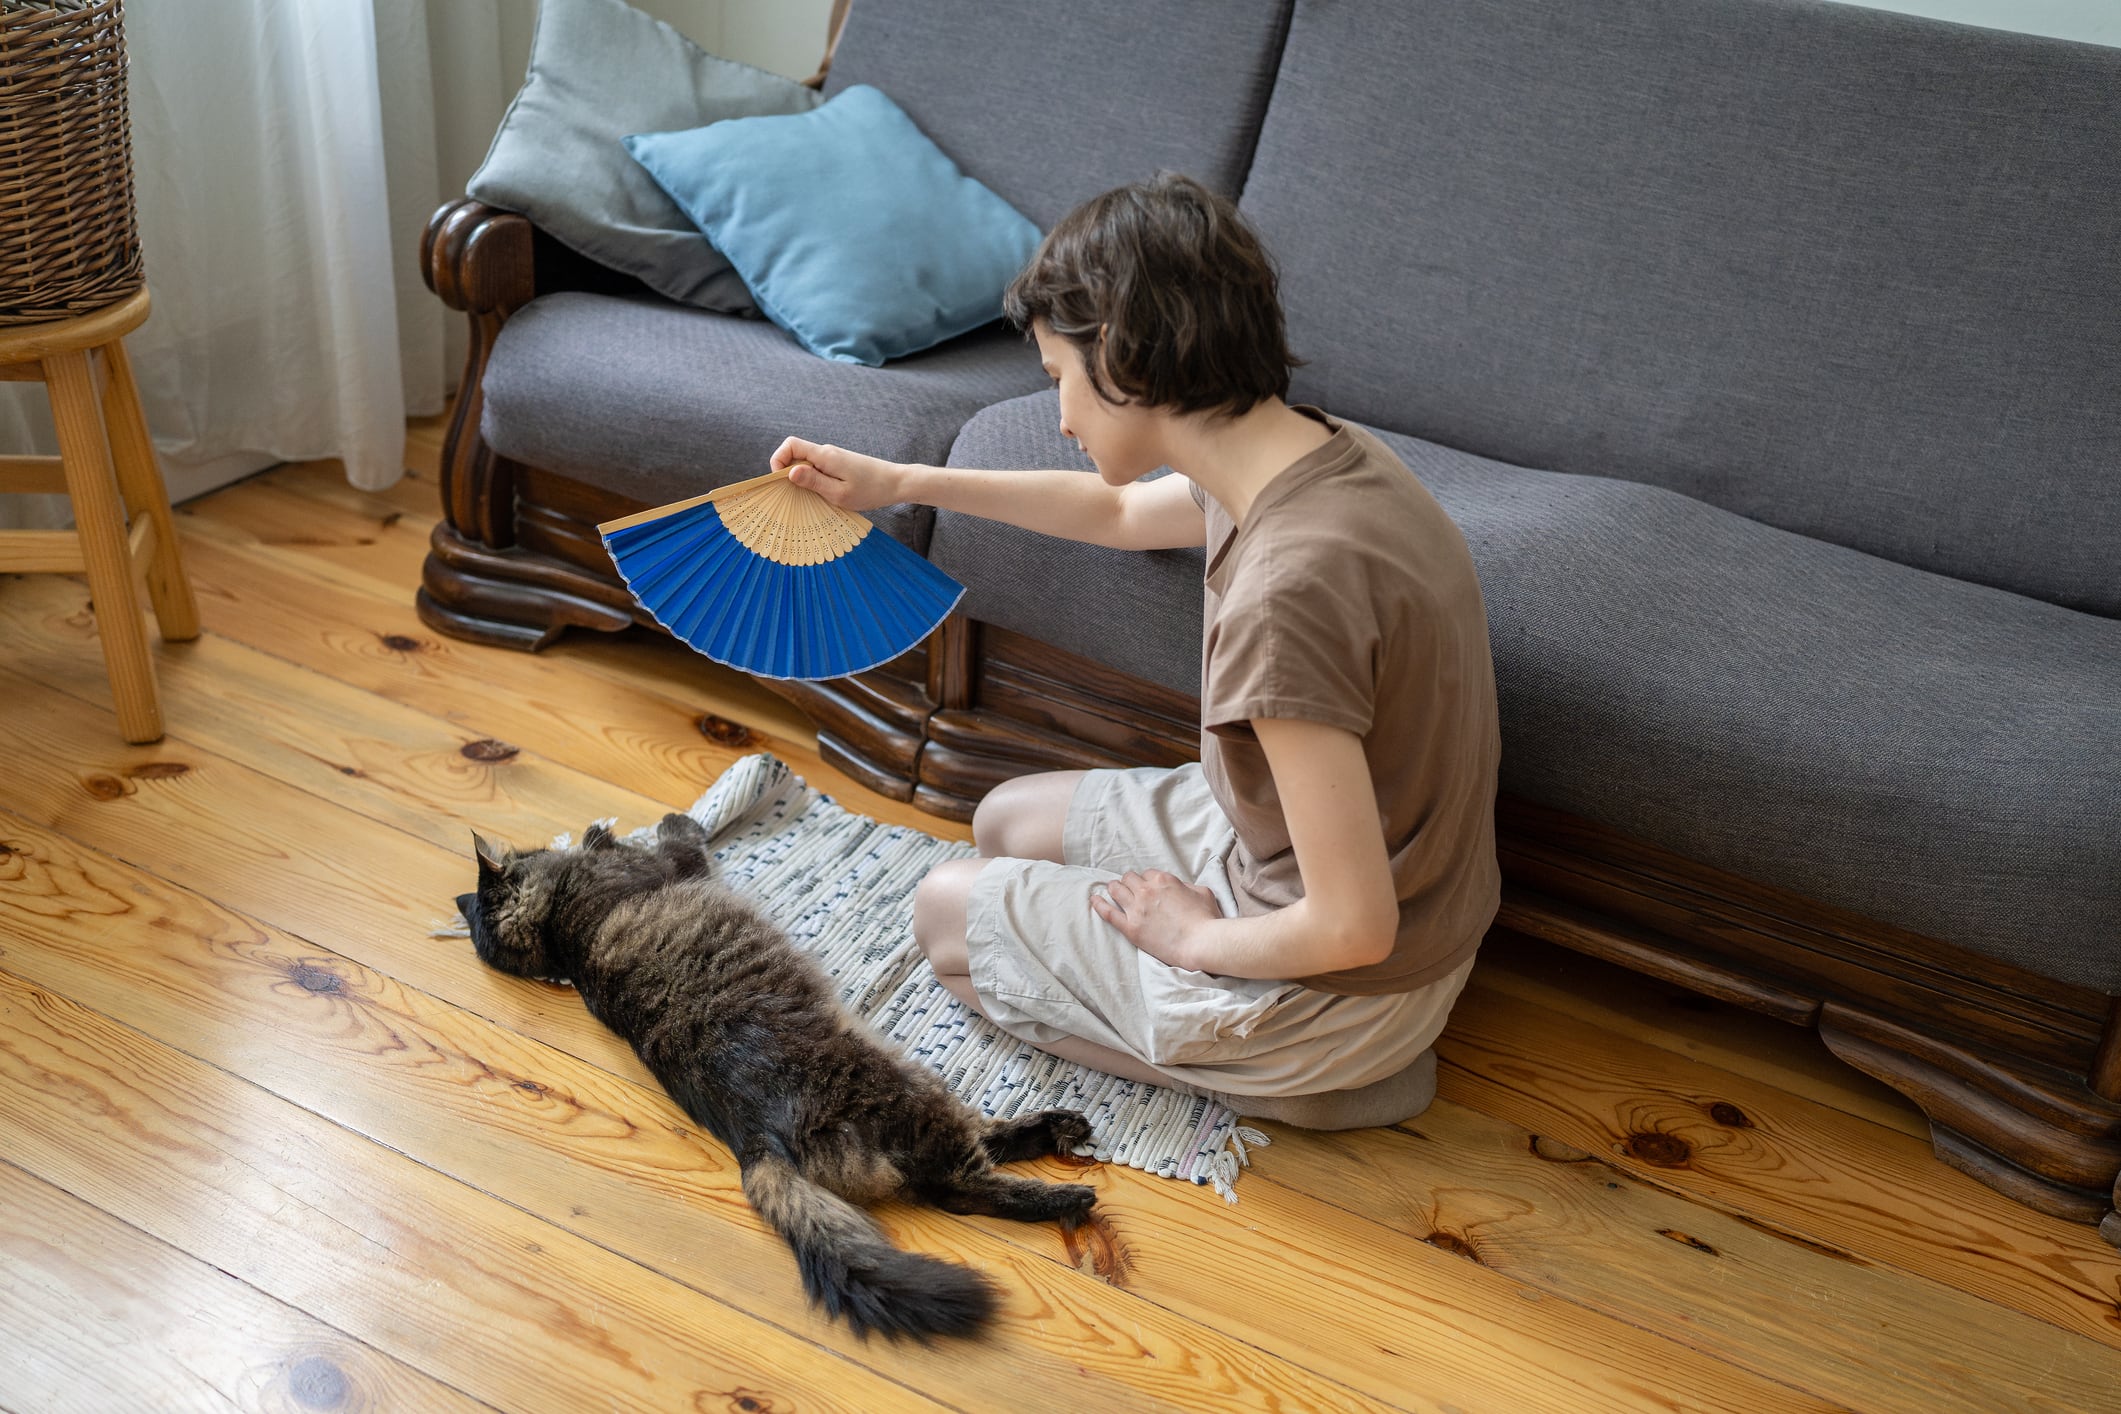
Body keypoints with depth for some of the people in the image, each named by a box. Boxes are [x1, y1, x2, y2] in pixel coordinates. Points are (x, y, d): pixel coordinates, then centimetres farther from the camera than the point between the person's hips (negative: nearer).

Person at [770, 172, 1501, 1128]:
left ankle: (1297, 1084, 3)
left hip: (1334, 995, -8)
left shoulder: (1286, 588, -36)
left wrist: (1196, 938, -12)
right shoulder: (1321, 453, -6)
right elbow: (1120, 511, 16)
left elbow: (1351, 929, -32)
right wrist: (899, 483, 18)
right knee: (1008, 822, 24)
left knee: (947, 913, 11)